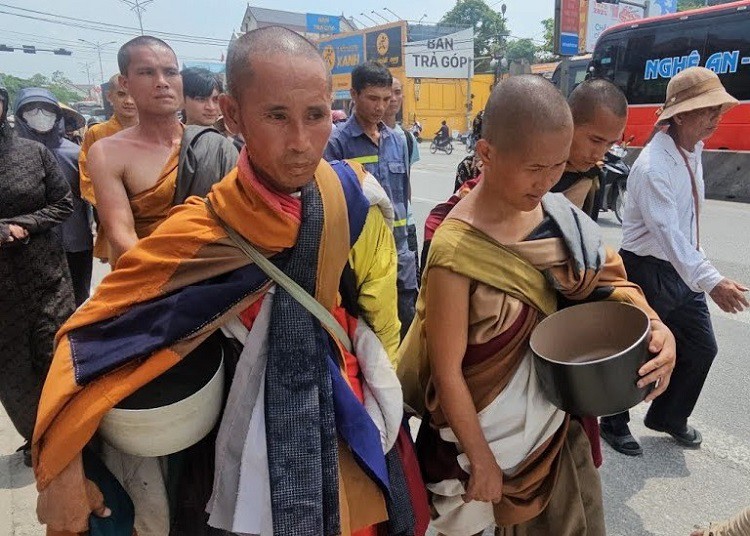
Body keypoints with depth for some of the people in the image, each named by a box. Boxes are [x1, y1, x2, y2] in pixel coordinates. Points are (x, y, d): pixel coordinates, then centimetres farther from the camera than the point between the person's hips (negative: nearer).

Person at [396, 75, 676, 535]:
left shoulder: (555, 213, -10)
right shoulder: (456, 250, -29)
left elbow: (604, 275, 2)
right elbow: (447, 370, -21)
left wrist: (655, 325, -18)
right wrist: (481, 460, -11)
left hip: (555, 411, 6)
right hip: (489, 425, -6)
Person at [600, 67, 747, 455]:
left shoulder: (694, 150, 5)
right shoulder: (653, 167, -24)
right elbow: (668, 232, -32)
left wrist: (701, 272, 14)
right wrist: (711, 282, -38)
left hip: (682, 269, 9)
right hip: (648, 272, -9)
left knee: (702, 348, 17)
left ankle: (669, 417, 39)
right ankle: (614, 423, 31)